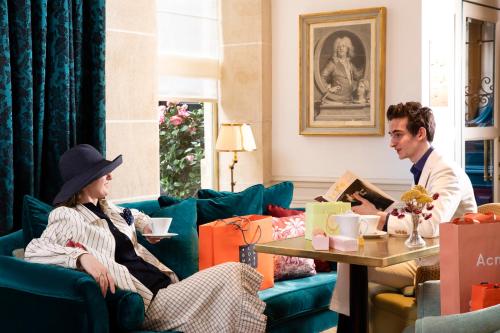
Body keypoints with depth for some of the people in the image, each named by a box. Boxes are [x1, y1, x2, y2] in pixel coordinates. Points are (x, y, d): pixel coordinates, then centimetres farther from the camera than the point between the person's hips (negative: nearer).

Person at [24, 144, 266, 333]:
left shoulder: (108, 210, 20)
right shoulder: (67, 217, -4)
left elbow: (134, 215, 43)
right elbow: (34, 250, -21)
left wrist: (146, 227, 20)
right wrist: (82, 257, -35)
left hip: (165, 284, 9)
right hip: (148, 300, -8)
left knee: (235, 273, -12)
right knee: (227, 277, -22)